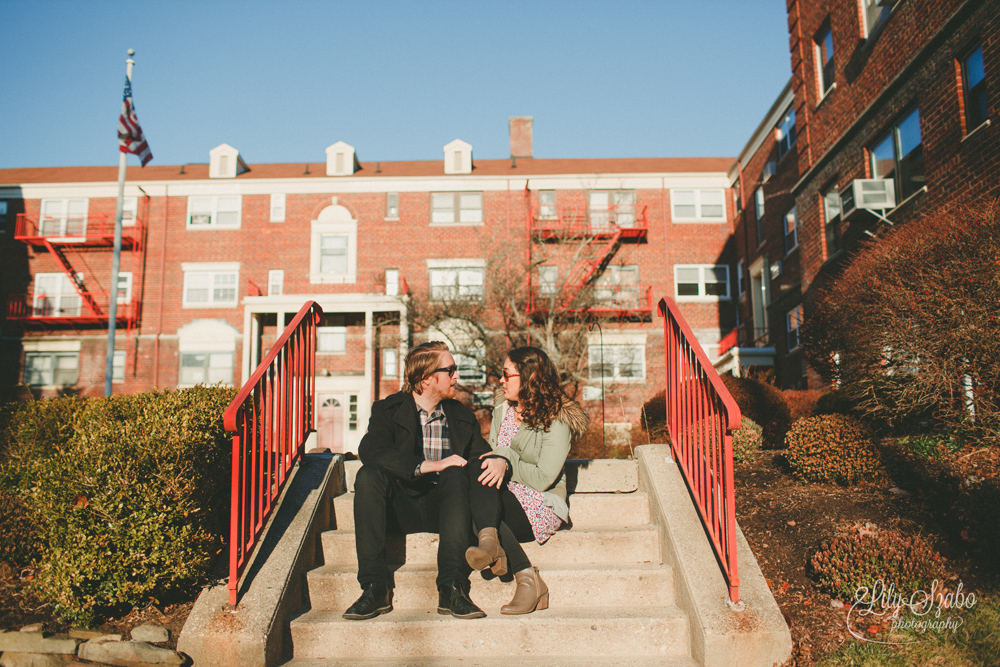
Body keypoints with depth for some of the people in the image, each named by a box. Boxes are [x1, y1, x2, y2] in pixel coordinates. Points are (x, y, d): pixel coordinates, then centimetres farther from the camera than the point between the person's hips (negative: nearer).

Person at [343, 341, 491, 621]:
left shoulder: (462, 416, 15)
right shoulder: (387, 409, 2)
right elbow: (370, 450, -17)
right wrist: (427, 466, -27)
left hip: (440, 506, 1)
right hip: (400, 506, -1)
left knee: (456, 474, -29)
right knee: (369, 474, -28)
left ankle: (451, 588, -34)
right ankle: (375, 586, -29)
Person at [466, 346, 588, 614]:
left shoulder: (556, 421, -7)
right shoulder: (502, 411, 14)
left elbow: (543, 479, -13)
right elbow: (491, 458, 12)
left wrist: (506, 459, -17)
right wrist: (497, 464, -10)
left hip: (542, 507, -6)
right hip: (503, 497, 6)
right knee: (479, 470, -28)